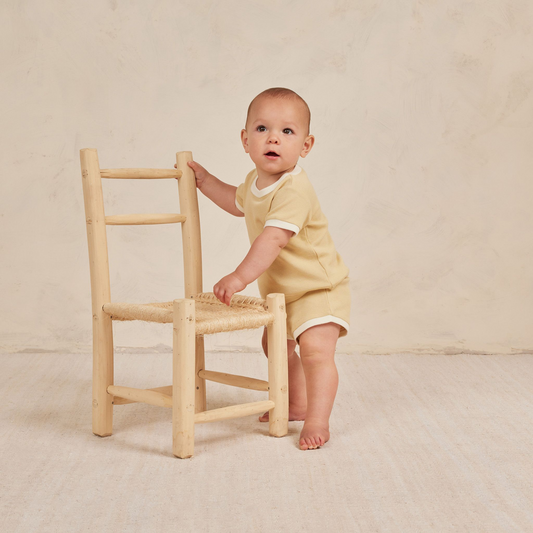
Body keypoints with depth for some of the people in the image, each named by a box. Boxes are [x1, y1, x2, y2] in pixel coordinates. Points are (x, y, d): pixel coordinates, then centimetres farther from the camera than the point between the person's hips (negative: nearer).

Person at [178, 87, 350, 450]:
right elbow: (238, 203, 25)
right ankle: (296, 404, 40)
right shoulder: (256, 181, 0)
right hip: (281, 290, 10)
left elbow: (273, 238, -40)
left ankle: (317, 420, -14)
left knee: (316, 349, -23)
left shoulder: (294, 190, -31)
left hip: (319, 287, -10)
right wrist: (204, 180, 21)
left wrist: (241, 277, -43)